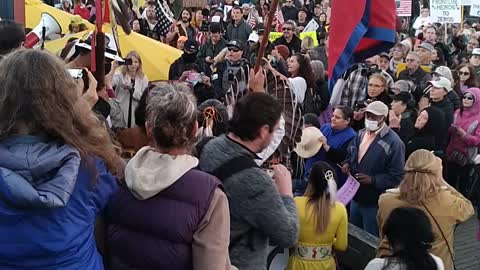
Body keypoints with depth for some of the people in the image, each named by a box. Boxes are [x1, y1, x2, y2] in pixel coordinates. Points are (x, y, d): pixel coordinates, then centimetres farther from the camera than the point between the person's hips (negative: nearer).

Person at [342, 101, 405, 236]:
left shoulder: (393, 142, -19)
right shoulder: (361, 134, 6)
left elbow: (397, 176, -19)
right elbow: (351, 153, 20)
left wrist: (372, 180, -28)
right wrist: (347, 163, -2)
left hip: (374, 201, -7)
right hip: (356, 196, 7)